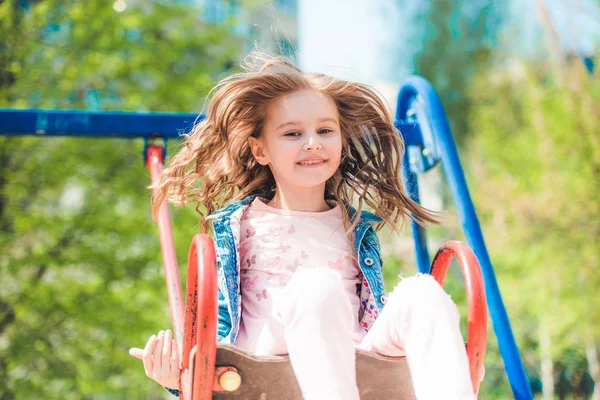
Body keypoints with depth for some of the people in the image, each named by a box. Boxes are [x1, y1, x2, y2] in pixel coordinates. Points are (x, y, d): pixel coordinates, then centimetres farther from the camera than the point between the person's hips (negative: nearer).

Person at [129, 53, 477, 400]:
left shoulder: (357, 228, 20)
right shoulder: (237, 227, 13)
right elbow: (218, 322, 13)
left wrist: (445, 354, 9)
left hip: (357, 362, 3)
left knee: (422, 292, -26)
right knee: (318, 286, -35)